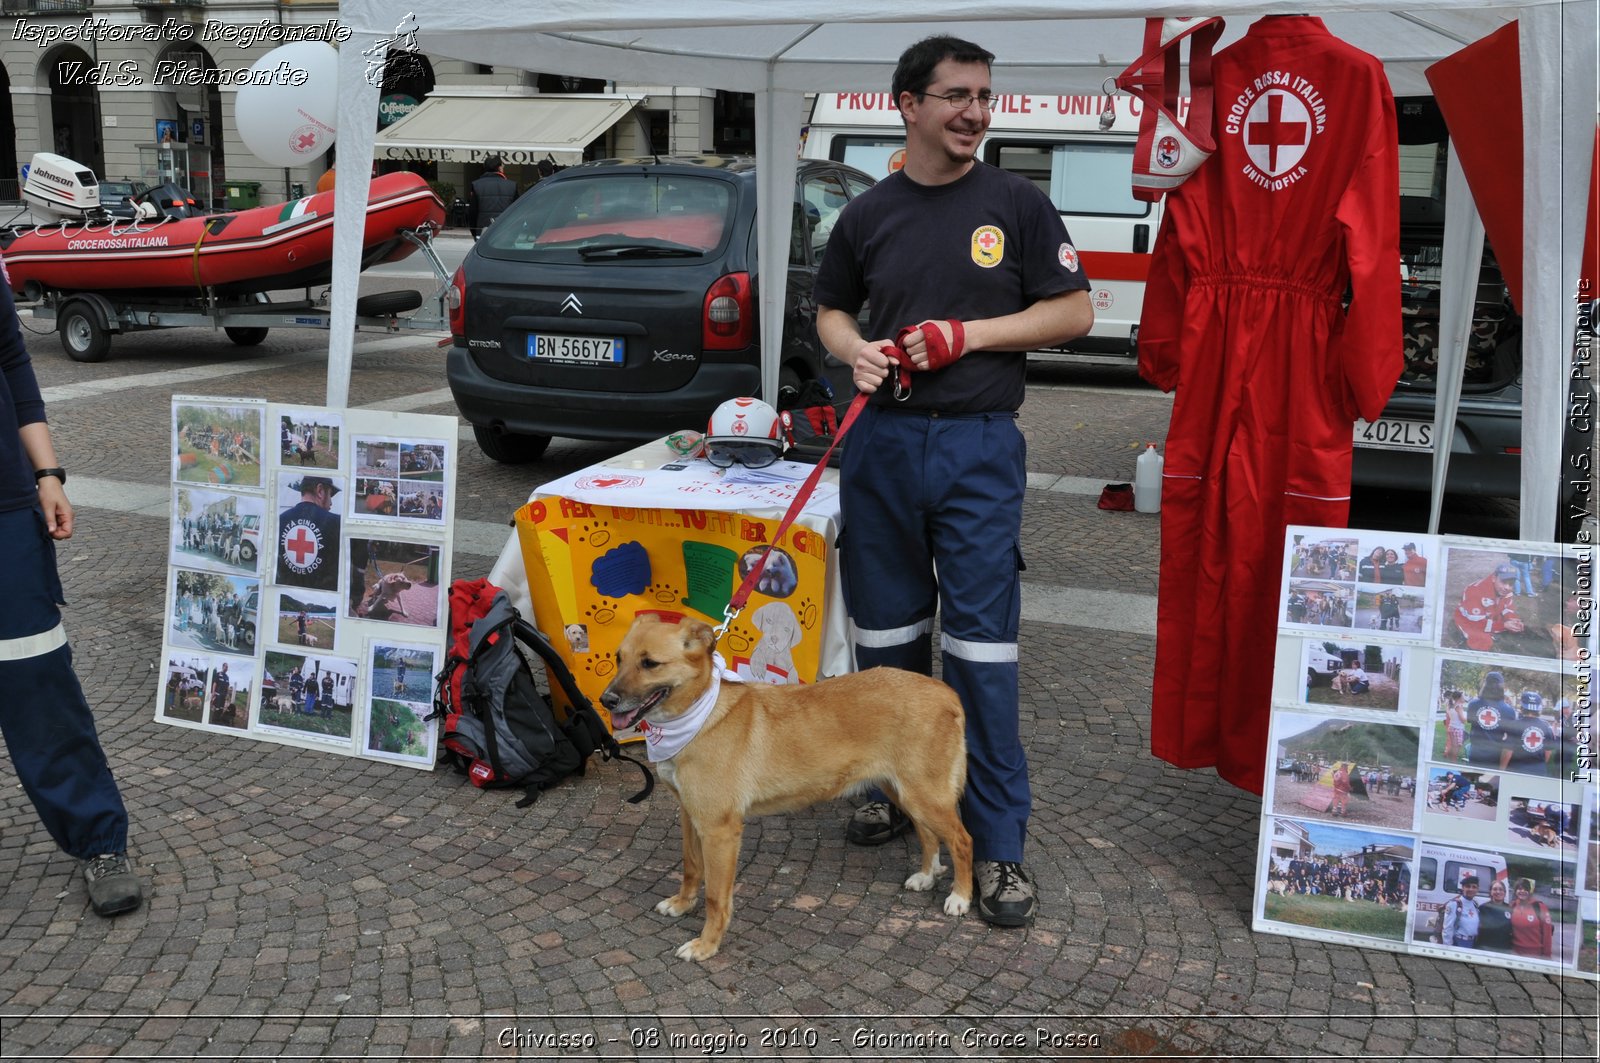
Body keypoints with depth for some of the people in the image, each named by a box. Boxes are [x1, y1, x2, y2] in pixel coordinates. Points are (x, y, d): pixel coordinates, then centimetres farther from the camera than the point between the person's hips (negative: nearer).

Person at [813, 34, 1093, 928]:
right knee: (887, 633, 12)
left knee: (982, 645, -5)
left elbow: (1074, 312, 0)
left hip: (980, 446, -3)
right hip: (884, 441, 4)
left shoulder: (1017, 203, 1)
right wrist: (855, 350, -4)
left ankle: (999, 842, 5)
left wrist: (967, 335, -12)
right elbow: (831, 310, 20)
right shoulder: (869, 214, 9)